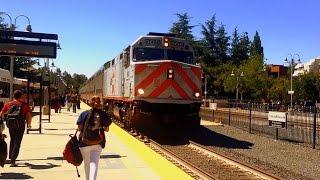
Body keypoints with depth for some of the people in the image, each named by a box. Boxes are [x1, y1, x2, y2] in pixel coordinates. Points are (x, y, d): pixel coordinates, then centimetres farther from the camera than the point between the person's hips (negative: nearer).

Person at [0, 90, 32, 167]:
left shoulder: (8, 104, 5)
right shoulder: (24, 104, -3)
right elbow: (29, 115, -8)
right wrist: (29, 124, 7)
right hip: (20, 126, -3)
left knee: (12, 141, 25)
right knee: (17, 143, 2)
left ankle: (10, 157, 30)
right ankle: (13, 160, -5)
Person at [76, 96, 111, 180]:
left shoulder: (84, 113, -4)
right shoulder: (104, 115, -2)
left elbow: (79, 128, -4)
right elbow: (106, 129, 3)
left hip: (85, 142, 1)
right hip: (98, 143, 0)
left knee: (87, 163, 18)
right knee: (94, 163, -1)